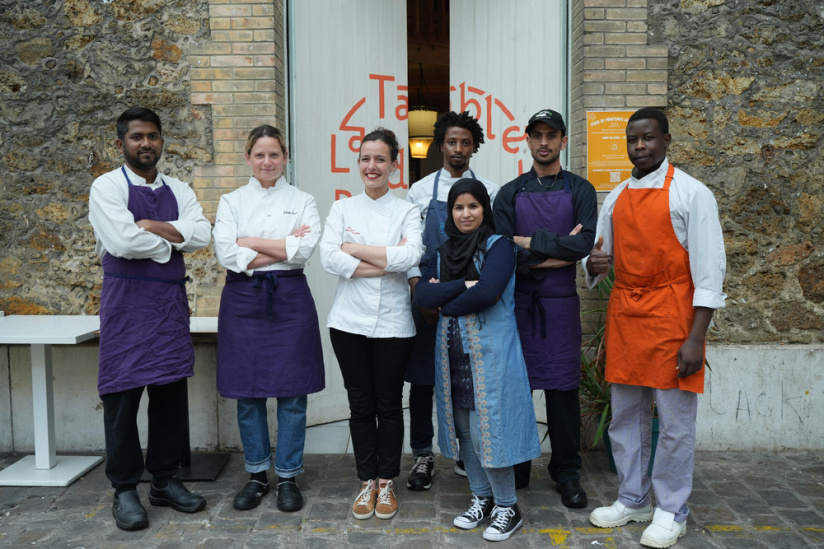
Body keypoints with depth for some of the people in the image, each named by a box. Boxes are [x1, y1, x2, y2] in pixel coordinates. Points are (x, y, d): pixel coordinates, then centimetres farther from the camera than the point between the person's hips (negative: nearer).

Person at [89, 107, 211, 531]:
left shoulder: (179, 191, 13)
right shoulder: (108, 186, -2)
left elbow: (201, 234, -4)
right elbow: (124, 242, -17)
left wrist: (150, 226, -12)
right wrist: (170, 244, -3)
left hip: (171, 301, 5)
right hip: (127, 301, -4)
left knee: (171, 392, 8)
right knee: (123, 393, 0)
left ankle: (165, 481, 21)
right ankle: (124, 491, 13)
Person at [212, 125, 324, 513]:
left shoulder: (302, 201, 7)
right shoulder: (231, 202, 9)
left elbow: (305, 249, -9)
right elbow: (227, 254, -7)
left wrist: (252, 242, -7)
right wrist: (284, 248, -8)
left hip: (290, 300, -1)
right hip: (244, 301, 1)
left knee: (291, 392, 2)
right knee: (248, 393, 6)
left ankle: (288, 477, 16)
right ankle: (257, 475, 23)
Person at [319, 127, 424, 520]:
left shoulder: (407, 212, 2)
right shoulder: (342, 209, 5)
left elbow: (411, 256, -17)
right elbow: (329, 258, -10)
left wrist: (356, 250, -13)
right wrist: (387, 262, -14)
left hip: (393, 322, -1)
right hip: (350, 319, 1)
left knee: (389, 404, 8)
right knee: (360, 403, 9)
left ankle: (386, 483, 24)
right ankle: (367, 482, 24)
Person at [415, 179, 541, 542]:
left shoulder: (498, 245, -6)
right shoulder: (443, 252, 12)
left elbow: (487, 293, -22)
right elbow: (422, 296, -3)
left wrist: (446, 302, -8)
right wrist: (464, 287, -15)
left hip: (490, 352, -6)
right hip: (453, 352, 6)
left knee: (488, 428, -2)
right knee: (464, 429, 12)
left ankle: (507, 506, 16)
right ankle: (481, 497, 29)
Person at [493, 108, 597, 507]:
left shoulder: (580, 191, 6)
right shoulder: (510, 194, 8)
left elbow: (585, 244, -11)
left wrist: (531, 242, -11)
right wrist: (558, 252, -11)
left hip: (560, 302, -1)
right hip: (517, 301, 1)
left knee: (563, 389, 4)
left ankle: (567, 473, 19)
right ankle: (515, 468, 22)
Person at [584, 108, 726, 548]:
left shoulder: (691, 193, -5)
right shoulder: (616, 198, 11)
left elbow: (709, 270, -9)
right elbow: (603, 259, 18)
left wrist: (696, 338, -15)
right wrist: (595, 264, -7)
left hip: (671, 315, -5)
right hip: (623, 314, 5)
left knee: (675, 420, 4)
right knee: (625, 415, 13)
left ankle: (670, 512, 20)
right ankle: (632, 501, 29)